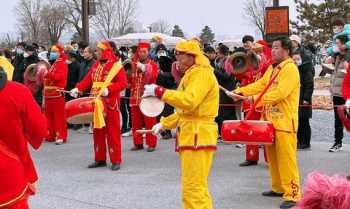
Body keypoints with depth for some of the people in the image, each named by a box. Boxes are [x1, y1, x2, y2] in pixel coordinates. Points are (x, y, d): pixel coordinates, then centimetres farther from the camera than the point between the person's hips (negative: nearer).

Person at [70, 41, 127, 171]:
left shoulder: (116, 66, -7)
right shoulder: (95, 65, 14)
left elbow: (122, 83, -15)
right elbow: (88, 80, 11)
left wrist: (108, 90, -27)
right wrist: (78, 88, -5)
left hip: (111, 104, -7)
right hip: (96, 104, 7)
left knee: (112, 132, -3)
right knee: (98, 131, 11)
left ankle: (116, 161, 4)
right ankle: (100, 159, 20)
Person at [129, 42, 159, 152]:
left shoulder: (153, 65, -1)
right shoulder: (134, 63, 12)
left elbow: (153, 77, -19)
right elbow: (129, 79, 18)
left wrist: (144, 68, -28)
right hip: (135, 97, 4)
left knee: (150, 122, 0)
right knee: (136, 122, 8)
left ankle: (151, 144, 6)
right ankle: (138, 143, 16)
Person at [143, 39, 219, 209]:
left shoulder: (201, 73, -13)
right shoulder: (191, 74, 21)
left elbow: (188, 101, -28)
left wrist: (159, 91, -21)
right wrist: (164, 124, 17)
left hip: (198, 136, -11)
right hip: (191, 135, 11)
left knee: (194, 189, -10)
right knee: (195, 188, 16)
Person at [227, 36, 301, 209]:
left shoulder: (290, 69, -12)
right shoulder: (272, 68, 16)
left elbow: (280, 93, -22)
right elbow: (260, 85, 13)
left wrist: (255, 98, -24)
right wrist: (240, 92, 1)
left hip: (285, 122, -9)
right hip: (270, 119, 9)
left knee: (286, 159, -8)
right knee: (273, 157, 14)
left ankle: (292, 195, -4)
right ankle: (278, 188, 26)